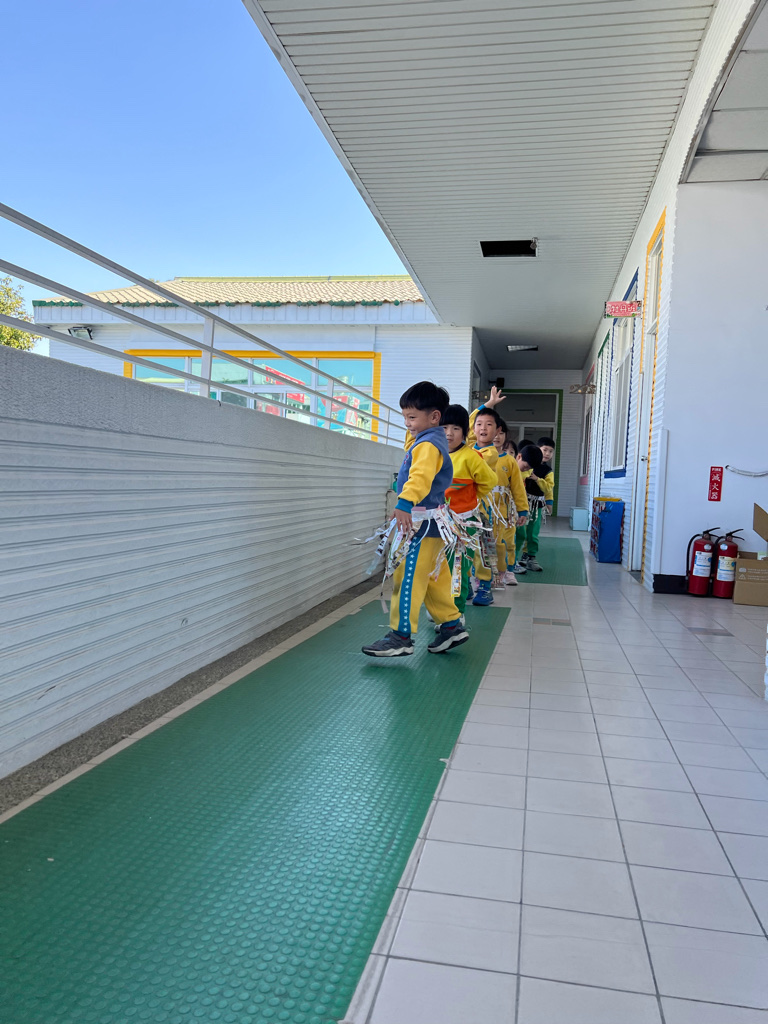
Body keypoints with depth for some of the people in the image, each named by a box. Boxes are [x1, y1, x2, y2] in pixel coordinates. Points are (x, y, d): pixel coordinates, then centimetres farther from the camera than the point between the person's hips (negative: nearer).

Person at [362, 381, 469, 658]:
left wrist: (404, 503, -43)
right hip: (433, 523, 11)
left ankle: (401, 636, -6)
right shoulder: (427, 440, 18)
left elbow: (420, 476, -33)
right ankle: (451, 625, 23)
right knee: (435, 579, 15)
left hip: (422, 524, -11)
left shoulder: (427, 445, -15)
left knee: (408, 578, -9)